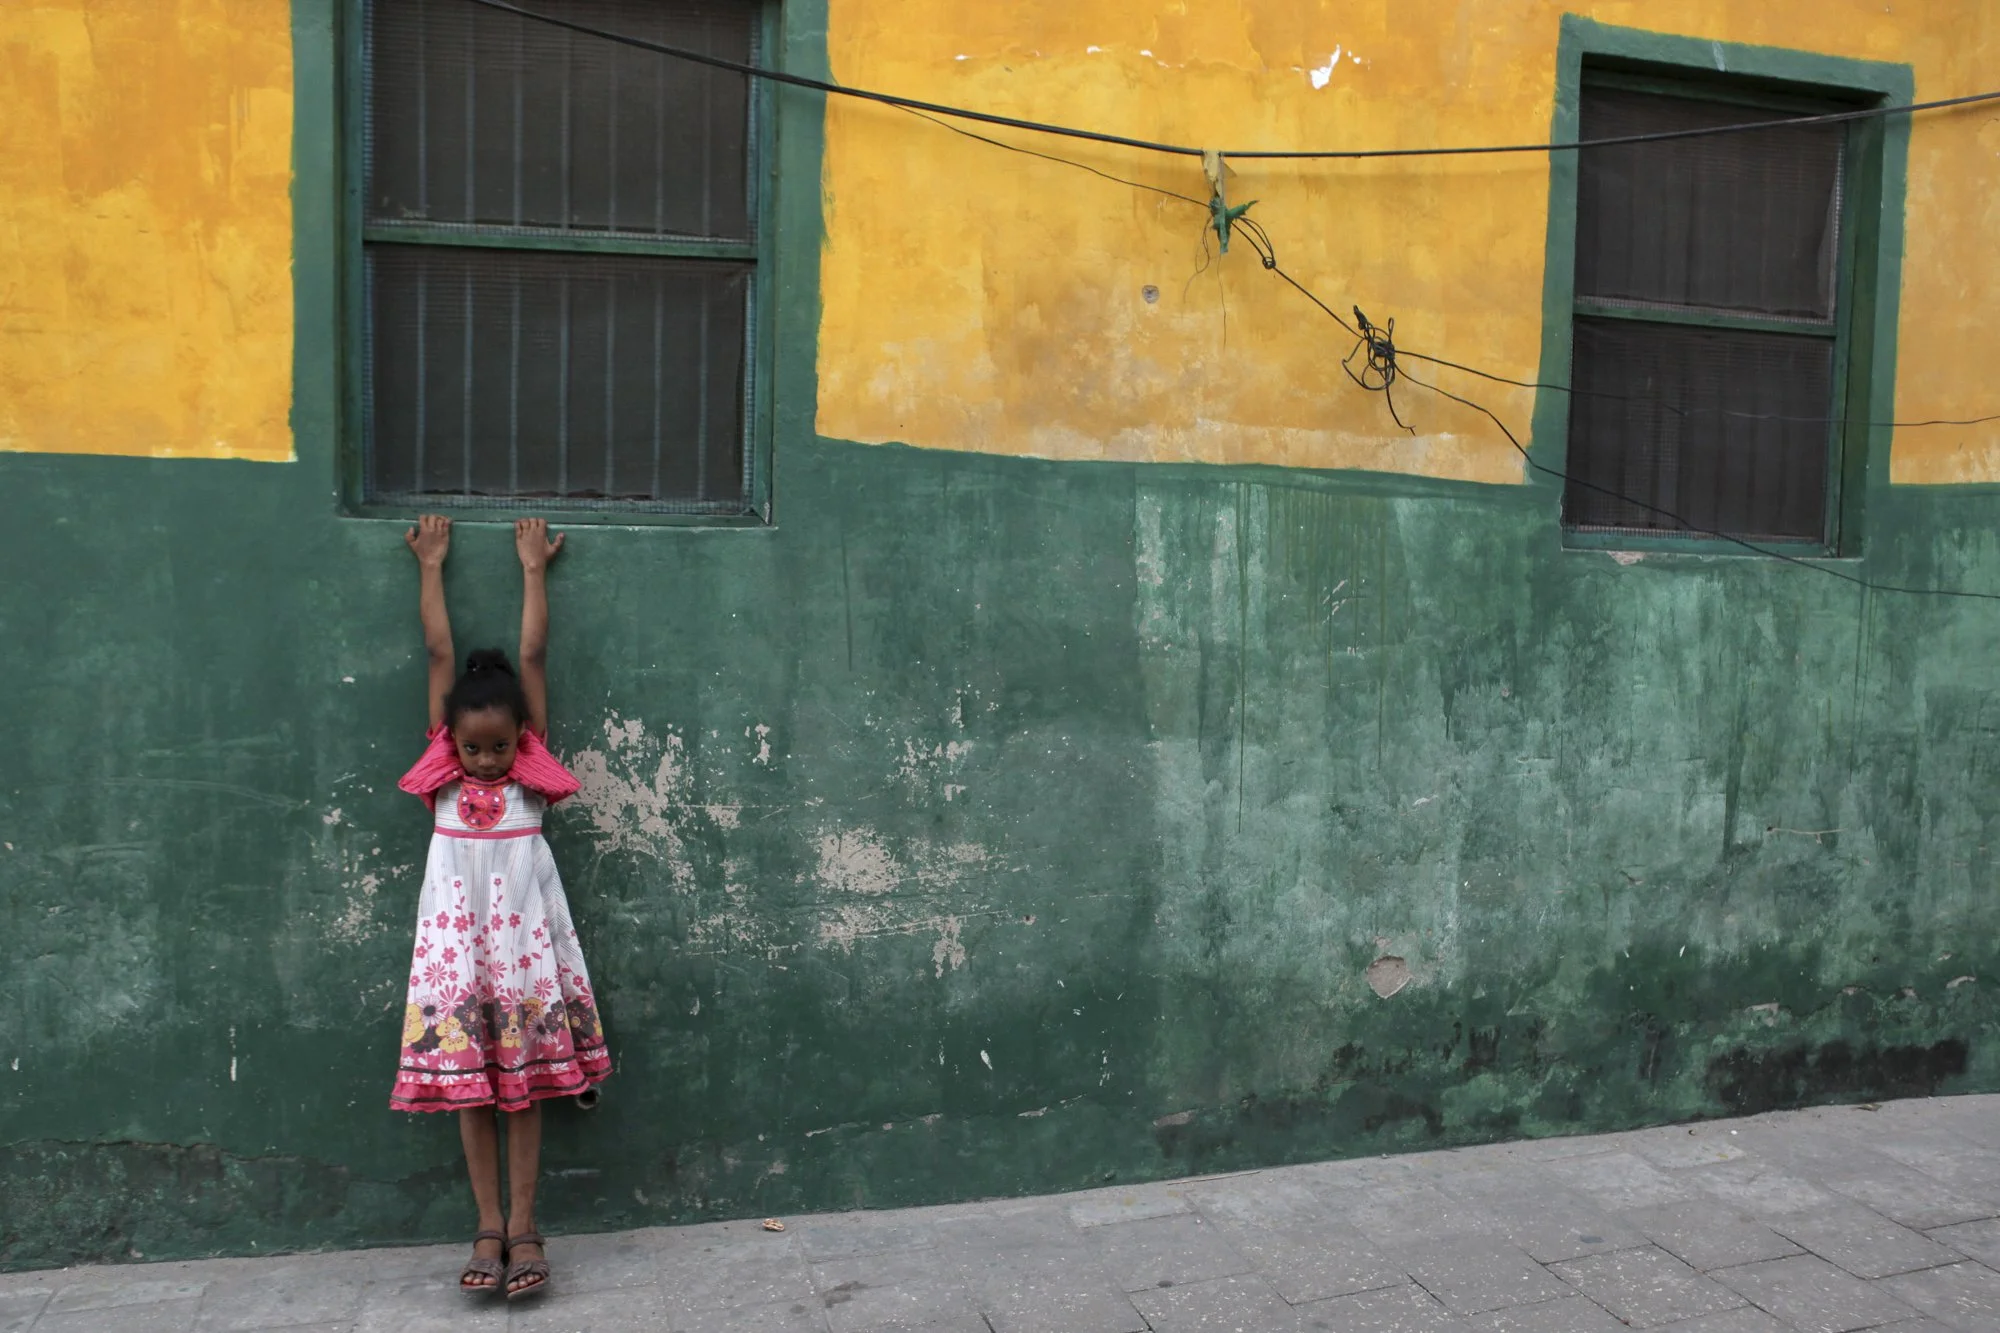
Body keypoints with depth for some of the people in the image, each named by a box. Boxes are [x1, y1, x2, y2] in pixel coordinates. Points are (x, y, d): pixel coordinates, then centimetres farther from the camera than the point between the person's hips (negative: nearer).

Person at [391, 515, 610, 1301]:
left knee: (524, 1075, 2)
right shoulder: (443, 765, 1)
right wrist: (430, 568, 11)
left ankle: (522, 1223, 10)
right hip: (456, 931, 1)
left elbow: (533, 654, 5)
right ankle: (489, 1226, 12)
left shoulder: (532, 765, 0)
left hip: (523, 930, -1)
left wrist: (533, 569, 11)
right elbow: (439, 653, 6)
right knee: (466, 1075, 3)